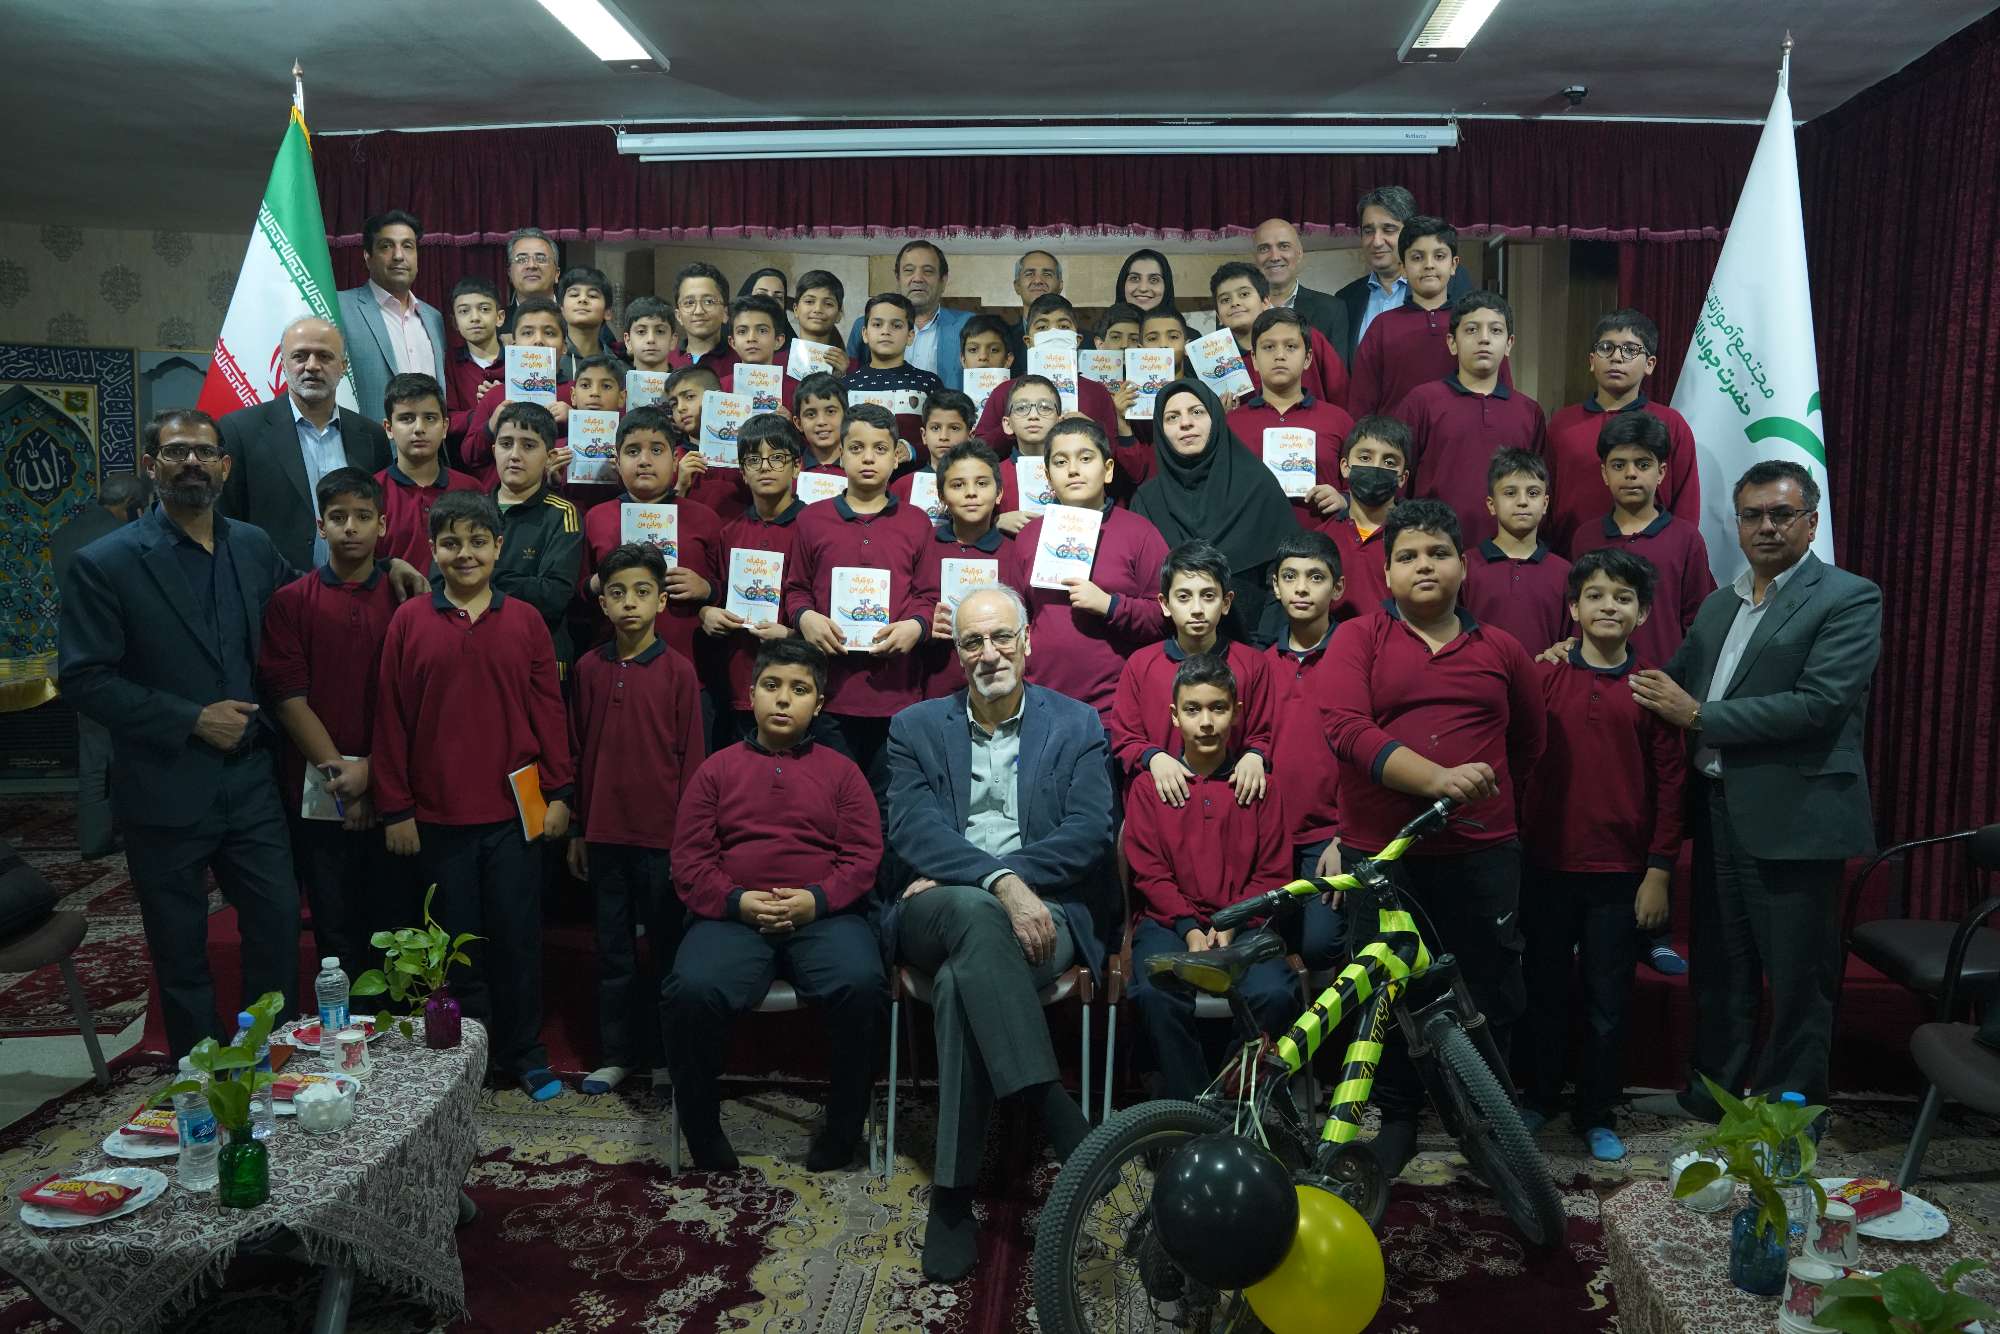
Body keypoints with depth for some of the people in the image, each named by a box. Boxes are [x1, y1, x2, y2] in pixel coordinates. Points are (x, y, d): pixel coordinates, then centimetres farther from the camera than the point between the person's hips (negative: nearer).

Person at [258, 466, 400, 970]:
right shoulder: (290, 602, 3)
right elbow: (289, 698, -3)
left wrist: (371, 771, -11)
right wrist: (338, 773, -9)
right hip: (318, 792, 0)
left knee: (396, 926, 6)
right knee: (334, 929, 9)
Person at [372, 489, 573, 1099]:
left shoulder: (525, 620, 1)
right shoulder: (409, 621, 0)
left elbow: (548, 709, 4)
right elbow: (390, 718, 2)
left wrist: (558, 793, 2)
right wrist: (395, 808, 0)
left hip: (515, 810, 0)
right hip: (438, 814, 0)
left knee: (517, 936, 7)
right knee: (458, 940, 11)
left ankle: (525, 1054, 22)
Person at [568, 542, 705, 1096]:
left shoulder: (678, 671, -5)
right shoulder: (589, 668, 4)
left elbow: (691, 757, -3)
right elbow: (579, 754, 8)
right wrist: (576, 831, 8)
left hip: (661, 834, -3)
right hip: (604, 833, 3)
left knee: (665, 947, 7)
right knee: (613, 950, 13)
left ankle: (664, 1055, 20)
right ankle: (615, 1053, 25)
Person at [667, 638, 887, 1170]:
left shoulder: (841, 771, 15)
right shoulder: (717, 769, 16)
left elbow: (864, 856, 6)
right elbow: (689, 858, 8)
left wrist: (816, 899, -11)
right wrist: (736, 901, -9)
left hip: (824, 914, 0)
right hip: (732, 915, 1)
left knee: (862, 984, -31)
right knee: (693, 990, -31)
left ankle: (843, 1127, -8)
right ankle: (701, 1129, -5)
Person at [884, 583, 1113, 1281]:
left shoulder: (1076, 724, 10)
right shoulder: (916, 727, 12)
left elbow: (1091, 834, -3)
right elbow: (911, 830, -5)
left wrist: (992, 883, -12)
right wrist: (1000, 882, -23)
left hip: (1042, 912, -1)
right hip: (936, 915, 1)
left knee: (960, 981, -34)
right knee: (976, 916, -37)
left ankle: (953, 1197, -24)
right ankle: (1059, 1117, -34)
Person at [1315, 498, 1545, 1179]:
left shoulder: (1502, 650, 10)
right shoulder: (1358, 641, 1)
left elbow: (1529, 741, 26)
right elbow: (1348, 728, -15)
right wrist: (1436, 778, -25)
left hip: (1481, 853, 2)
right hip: (1381, 854, -2)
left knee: (1491, 994, 8)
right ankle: (1396, 1119, 27)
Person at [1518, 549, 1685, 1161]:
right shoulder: (1543, 677, -1)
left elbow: (1670, 782, 0)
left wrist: (1659, 870, -3)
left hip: (1620, 872, -1)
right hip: (1547, 864, 1)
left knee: (1608, 998, 9)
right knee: (1544, 989, 13)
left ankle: (1597, 1113, 24)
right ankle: (1539, 1094, 30)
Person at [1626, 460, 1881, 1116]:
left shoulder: (1848, 598, -7)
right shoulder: (1719, 604, 15)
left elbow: (1821, 703, -19)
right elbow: (1675, 685, 15)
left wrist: (1698, 715, -17)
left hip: (1791, 816, -6)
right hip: (1718, 811, 7)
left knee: (1796, 978, 6)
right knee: (1719, 969, 17)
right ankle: (1712, 1093, 31)